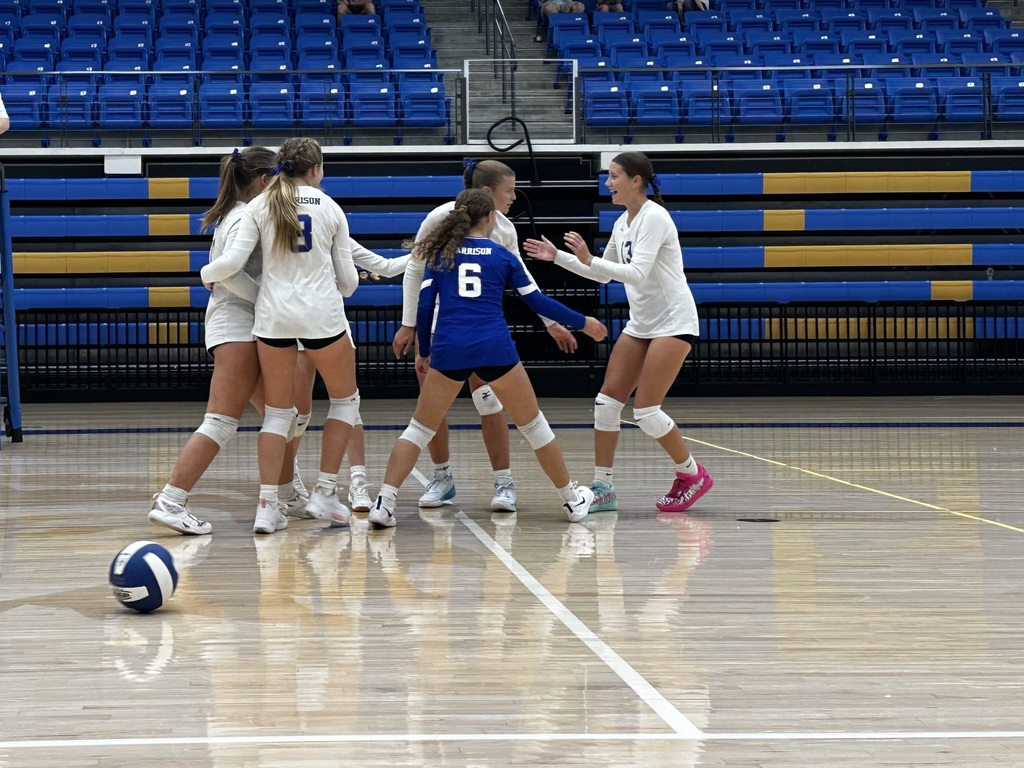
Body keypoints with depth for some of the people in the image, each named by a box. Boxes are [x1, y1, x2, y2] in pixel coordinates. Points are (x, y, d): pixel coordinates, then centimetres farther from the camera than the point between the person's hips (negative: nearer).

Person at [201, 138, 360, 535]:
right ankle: (324, 494, 10)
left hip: (273, 314, 2)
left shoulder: (260, 206, 3)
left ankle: (267, 506, 2)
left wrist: (207, 274, 15)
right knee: (345, 399, 17)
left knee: (278, 412, 12)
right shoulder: (330, 208, 3)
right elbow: (347, 279, 4)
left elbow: (233, 261, -6)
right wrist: (343, 286, 27)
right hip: (322, 313, -2)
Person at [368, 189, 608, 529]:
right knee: (533, 424, 13)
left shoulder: (440, 252, 12)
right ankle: (573, 499, 23)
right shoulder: (503, 256, 10)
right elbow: (537, 301, 13)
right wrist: (583, 322, 25)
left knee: (420, 427, 10)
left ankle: (384, 502, -6)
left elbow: (425, 304, 7)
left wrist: (424, 351, 18)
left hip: (449, 350, 1)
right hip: (494, 349, -1)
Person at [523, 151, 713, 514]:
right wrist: (556, 256, 15)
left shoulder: (653, 217, -17)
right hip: (640, 324, 9)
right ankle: (602, 488, 4)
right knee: (606, 402, -1)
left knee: (645, 411, -10)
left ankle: (692, 475, 9)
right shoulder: (622, 223, 9)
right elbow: (603, 274, 22)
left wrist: (588, 259, -36)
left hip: (673, 322, -9)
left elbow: (637, 273, -28)